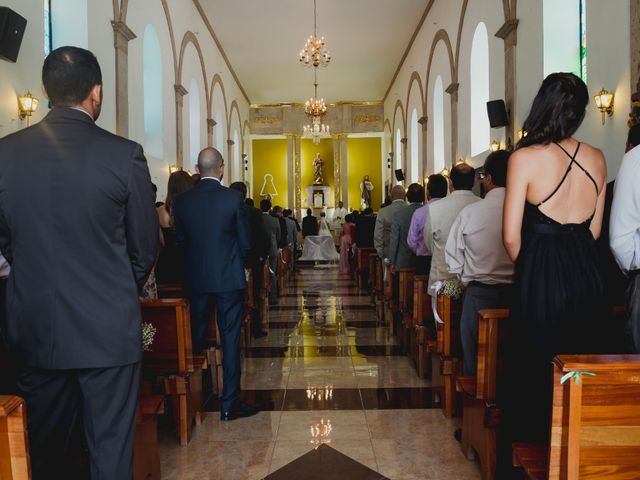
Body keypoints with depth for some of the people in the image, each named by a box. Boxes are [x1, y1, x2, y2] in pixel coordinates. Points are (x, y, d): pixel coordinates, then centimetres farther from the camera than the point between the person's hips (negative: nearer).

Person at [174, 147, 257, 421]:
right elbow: (246, 242, -5)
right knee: (230, 340, 4)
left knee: (196, 338, 16)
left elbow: (180, 240, 5)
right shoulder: (234, 198, -10)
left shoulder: (182, 201, -2)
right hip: (229, 279, -3)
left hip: (196, 280, 3)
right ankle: (229, 404, 9)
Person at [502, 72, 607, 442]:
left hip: (542, 273, -5)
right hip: (587, 273, 5)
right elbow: (594, 230, 9)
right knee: (580, 360, 19)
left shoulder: (525, 158, -12)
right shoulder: (597, 159, 3)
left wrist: (526, 264, 6)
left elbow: (511, 236, -13)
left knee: (536, 360, 12)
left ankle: (537, 436, 27)